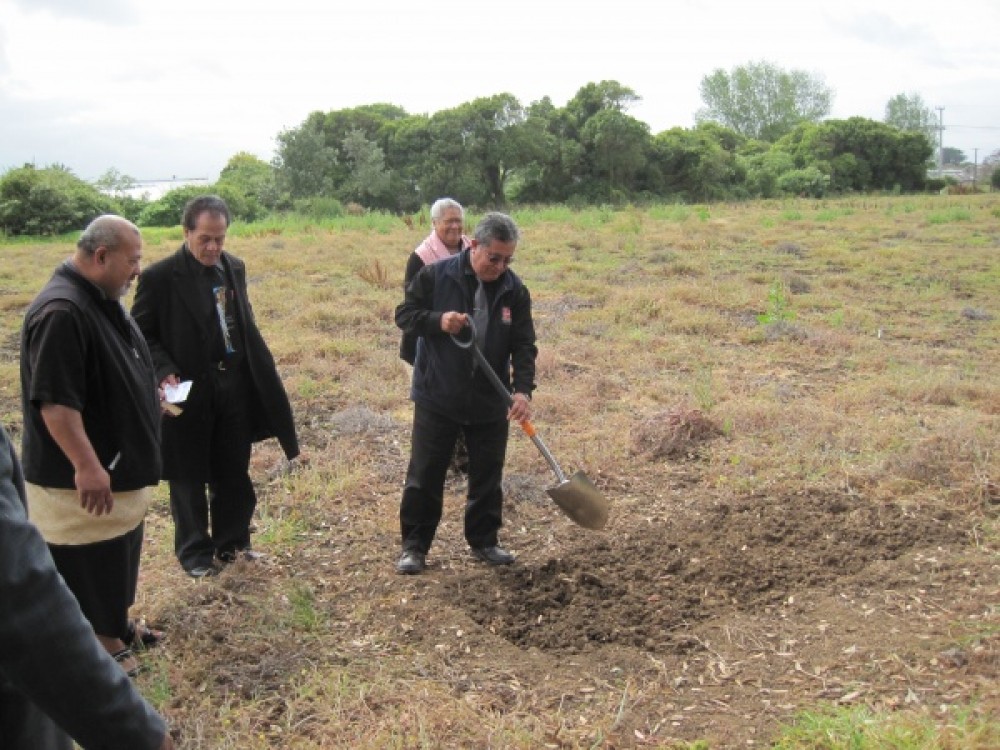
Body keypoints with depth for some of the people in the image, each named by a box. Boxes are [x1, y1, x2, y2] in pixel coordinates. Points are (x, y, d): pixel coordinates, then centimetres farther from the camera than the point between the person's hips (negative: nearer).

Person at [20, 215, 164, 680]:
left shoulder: (103, 300, 6)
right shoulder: (61, 311, -26)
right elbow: (54, 400, -30)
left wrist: (150, 392, 16)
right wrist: (87, 466, -31)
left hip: (118, 465, 10)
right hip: (81, 477, -10)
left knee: (117, 557, 23)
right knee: (87, 564, 5)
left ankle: (115, 627, 40)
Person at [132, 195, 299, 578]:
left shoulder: (234, 267, 5)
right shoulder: (160, 276, -12)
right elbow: (141, 335, -7)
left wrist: (259, 373, 9)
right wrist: (165, 372, -22)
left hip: (235, 384, 5)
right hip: (189, 389, -5)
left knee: (234, 472, 15)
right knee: (189, 477, 10)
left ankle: (231, 542, 32)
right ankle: (195, 552, 26)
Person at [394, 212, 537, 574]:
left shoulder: (514, 290, -3)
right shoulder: (435, 276, -9)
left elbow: (523, 345, -4)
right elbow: (404, 314, -2)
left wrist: (523, 389, -19)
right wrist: (438, 320, -22)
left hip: (490, 402, 3)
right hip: (437, 398, -2)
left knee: (487, 476, 12)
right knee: (424, 476, 4)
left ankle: (484, 541, 29)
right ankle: (414, 546, 17)